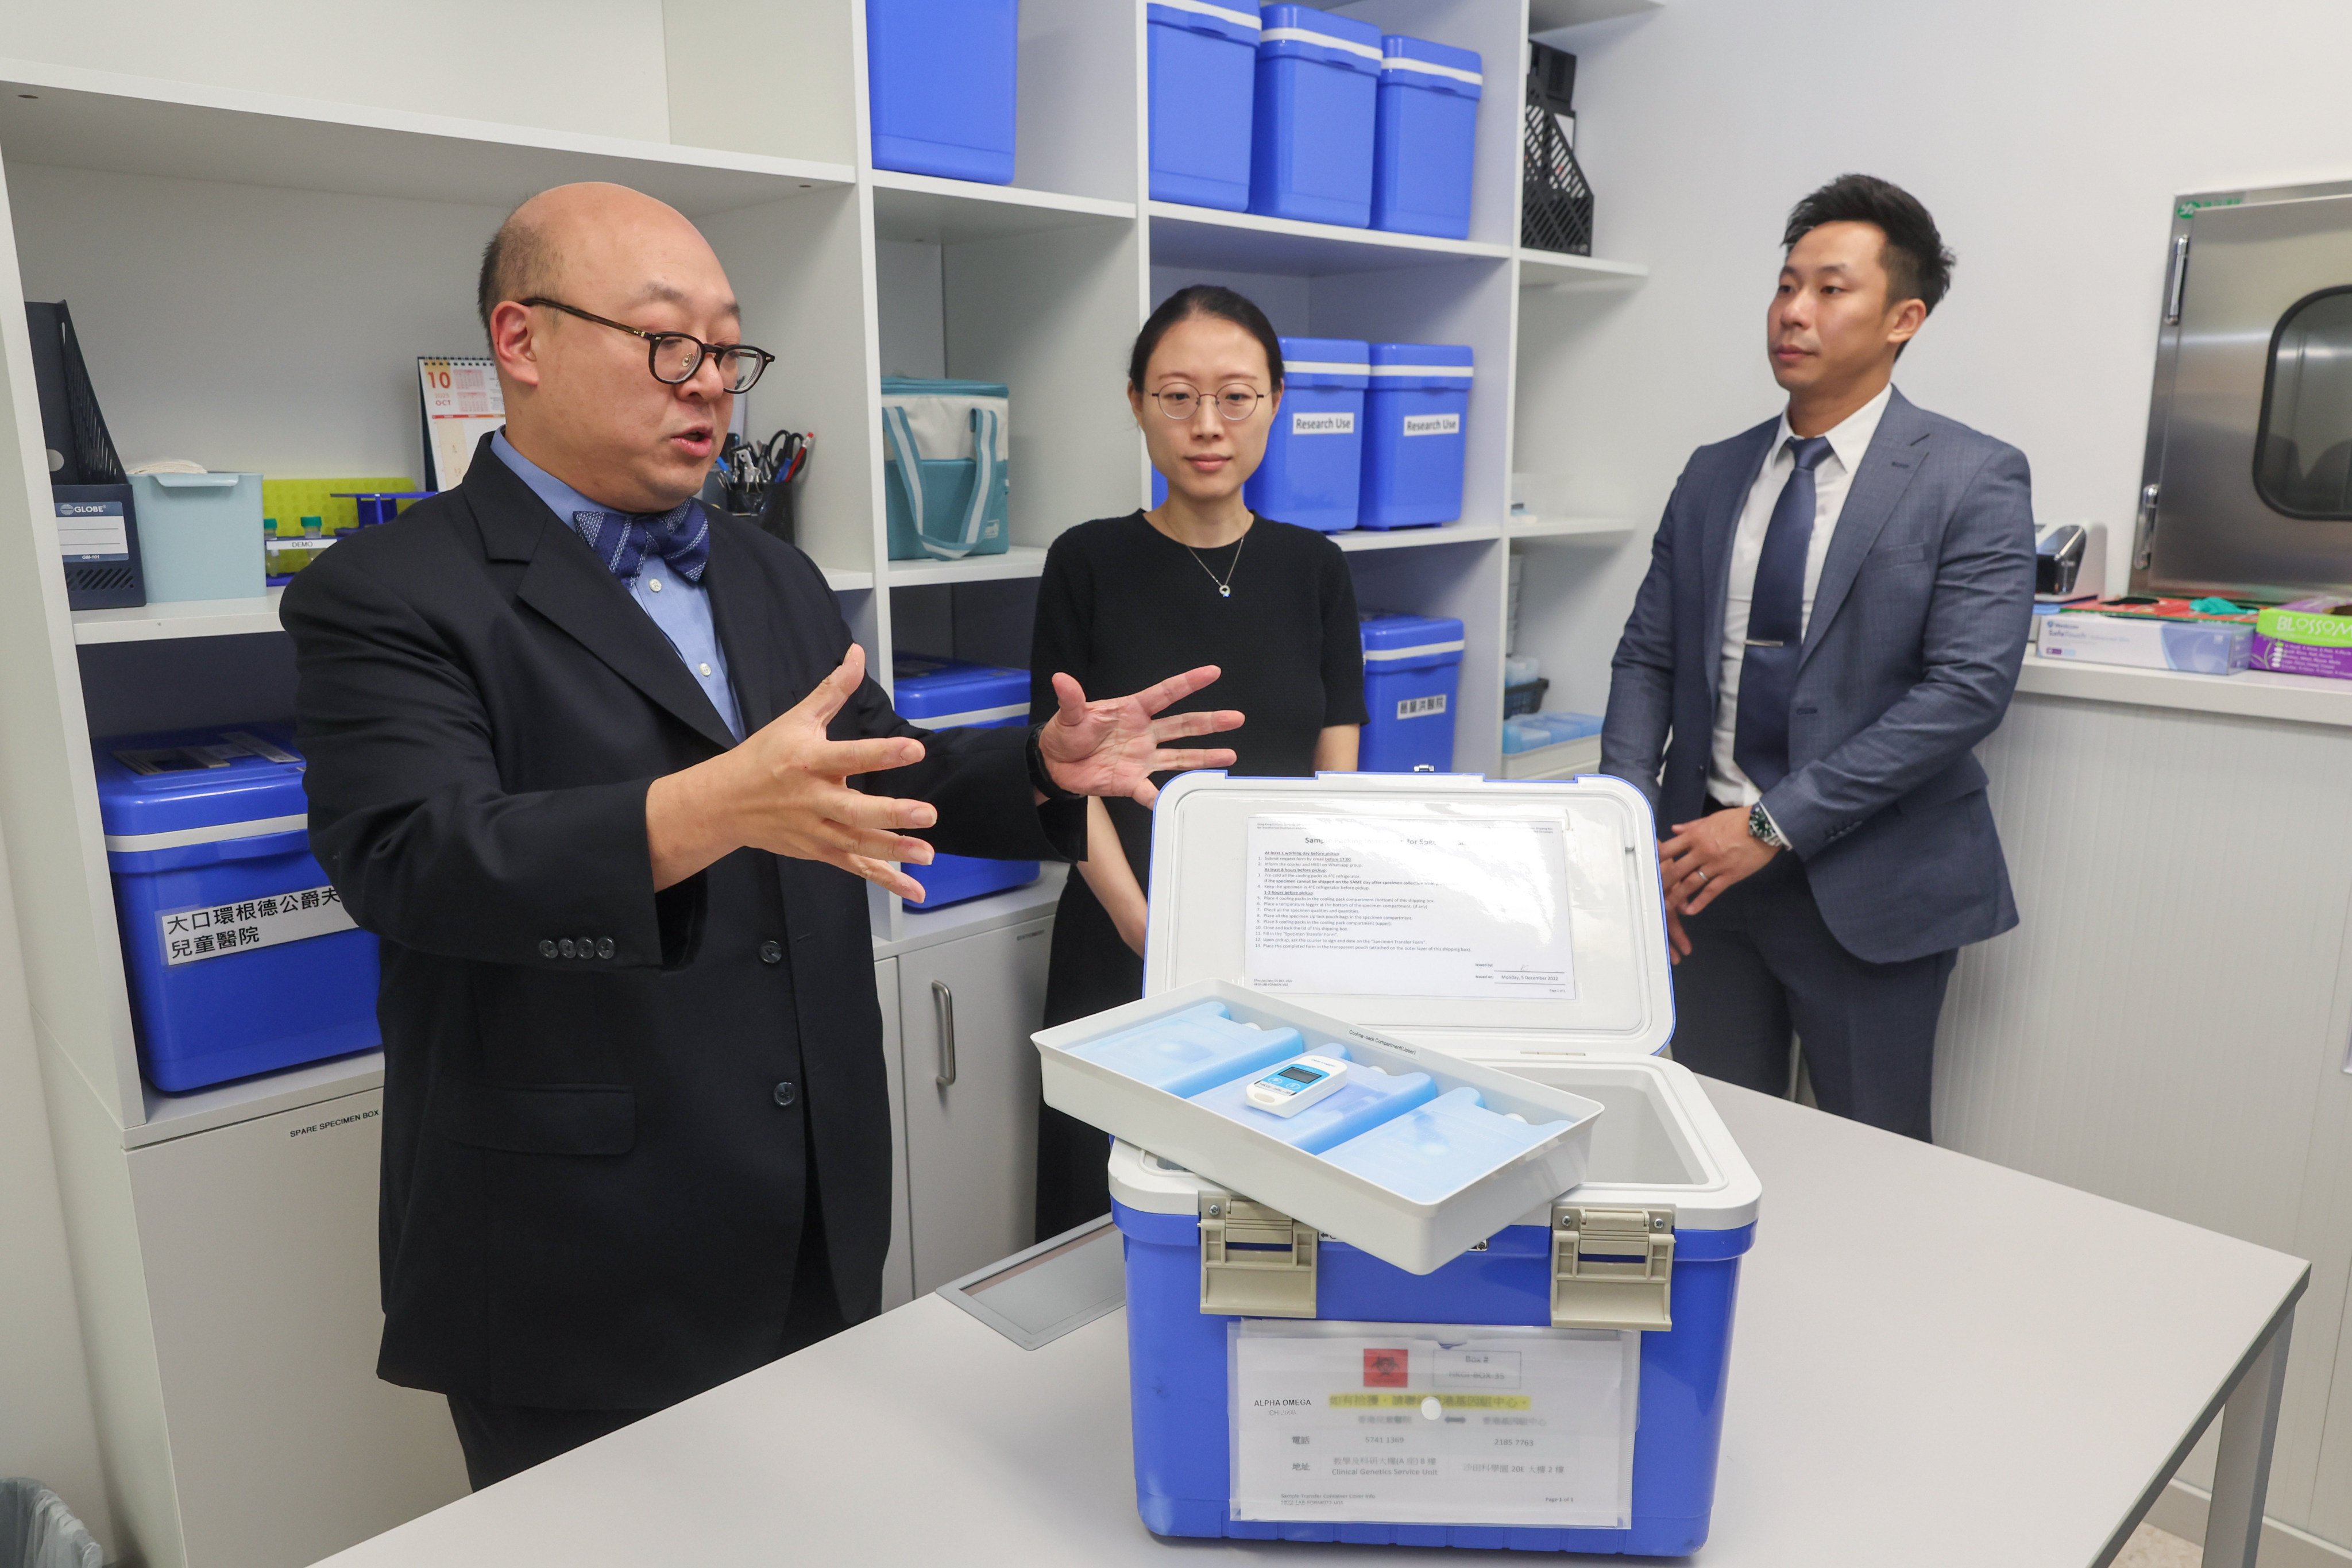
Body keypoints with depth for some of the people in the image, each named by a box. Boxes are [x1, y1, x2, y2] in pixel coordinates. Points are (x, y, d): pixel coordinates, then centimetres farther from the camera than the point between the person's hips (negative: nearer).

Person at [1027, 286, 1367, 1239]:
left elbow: (1335, 774, 3)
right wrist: (1154, 934, -17)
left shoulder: (1314, 569, 4)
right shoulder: (1090, 564, -3)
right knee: (1114, 1216, 6)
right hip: (1126, 953, -2)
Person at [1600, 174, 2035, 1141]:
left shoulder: (1974, 480, -6)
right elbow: (1647, 657, 7)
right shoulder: (1713, 474, 9)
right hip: (1706, 864, 4)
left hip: (1866, 887, -4)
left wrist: (1774, 825, -19)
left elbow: (1968, 688, -15)